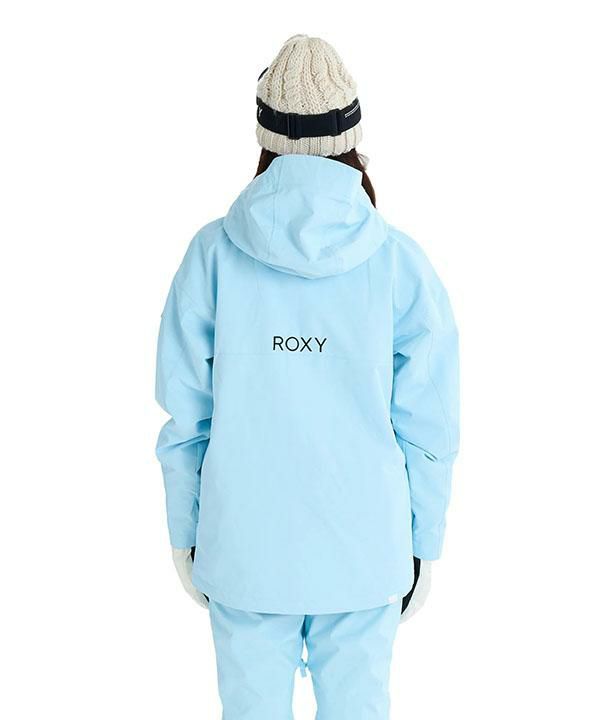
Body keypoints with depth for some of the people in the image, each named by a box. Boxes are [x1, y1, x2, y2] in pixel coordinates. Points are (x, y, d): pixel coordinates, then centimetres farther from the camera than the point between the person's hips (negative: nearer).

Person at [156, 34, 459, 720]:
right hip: (365, 547, 0)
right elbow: (427, 426, -5)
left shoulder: (213, 252, -8)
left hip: (244, 544, 1)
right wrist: (422, 545, 7)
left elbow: (184, 415, -3)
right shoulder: (400, 263, -9)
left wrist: (185, 533, 9)